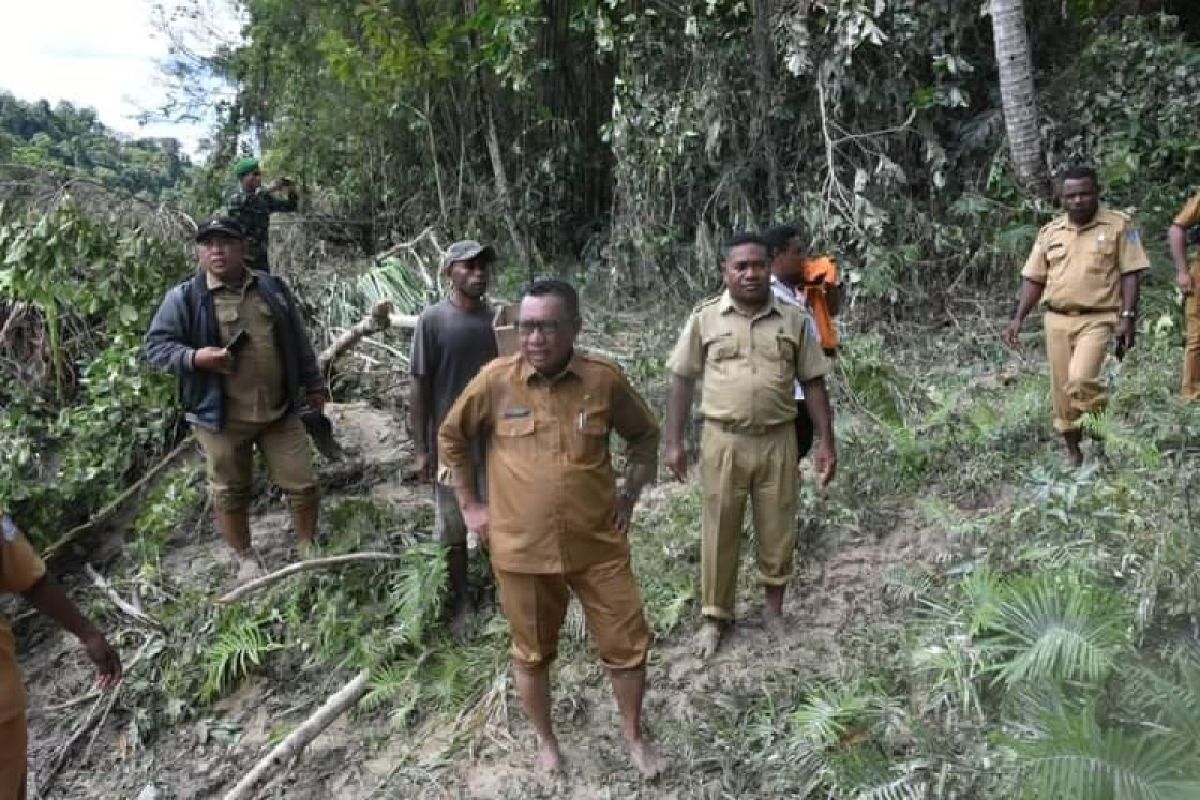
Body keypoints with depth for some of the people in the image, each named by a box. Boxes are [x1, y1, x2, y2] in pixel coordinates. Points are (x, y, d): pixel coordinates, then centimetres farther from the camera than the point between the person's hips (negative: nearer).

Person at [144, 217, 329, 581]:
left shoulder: (273, 288, 6)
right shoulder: (184, 298, -5)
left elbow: (299, 343, 13)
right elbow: (156, 346, -3)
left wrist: (313, 385, 15)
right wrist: (194, 357, -21)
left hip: (280, 412, 2)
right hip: (220, 417, -2)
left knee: (303, 484, 6)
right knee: (230, 492, 11)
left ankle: (309, 548, 28)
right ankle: (244, 557, 33)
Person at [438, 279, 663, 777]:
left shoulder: (604, 379, -8)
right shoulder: (495, 380, -9)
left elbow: (645, 434, 9)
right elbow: (451, 437, 6)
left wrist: (630, 495, 3)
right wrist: (469, 505, 4)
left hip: (598, 544, 1)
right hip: (521, 549, 0)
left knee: (627, 645, 10)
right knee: (532, 653, 16)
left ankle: (634, 735, 37)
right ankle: (545, 741, 42)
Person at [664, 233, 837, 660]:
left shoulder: (793, 320, 1)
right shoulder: (705, 318, -2)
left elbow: (813, 383, 5)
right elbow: (682, 380, 1)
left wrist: (826, 442, 1)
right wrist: (674, 441, -2)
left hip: (778, 441, 1)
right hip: (723, 442, -1)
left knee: (778, 531, 12)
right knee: (719, 532, 9)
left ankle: (775, 611, 33)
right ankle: (715, 617, 25)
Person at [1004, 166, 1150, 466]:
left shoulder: (1119, 225, 0)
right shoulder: (1050, 231, 10)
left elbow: (1130, 274, -3)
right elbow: (1034, 279, 12)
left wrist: (1128, 317, -12)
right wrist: (1018, 318, 3)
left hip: (1097, 319, -4)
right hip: (1057, 321, 4)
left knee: (1081, 380, -23)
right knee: (1062, 390, 7)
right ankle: (1073, 450, 22)